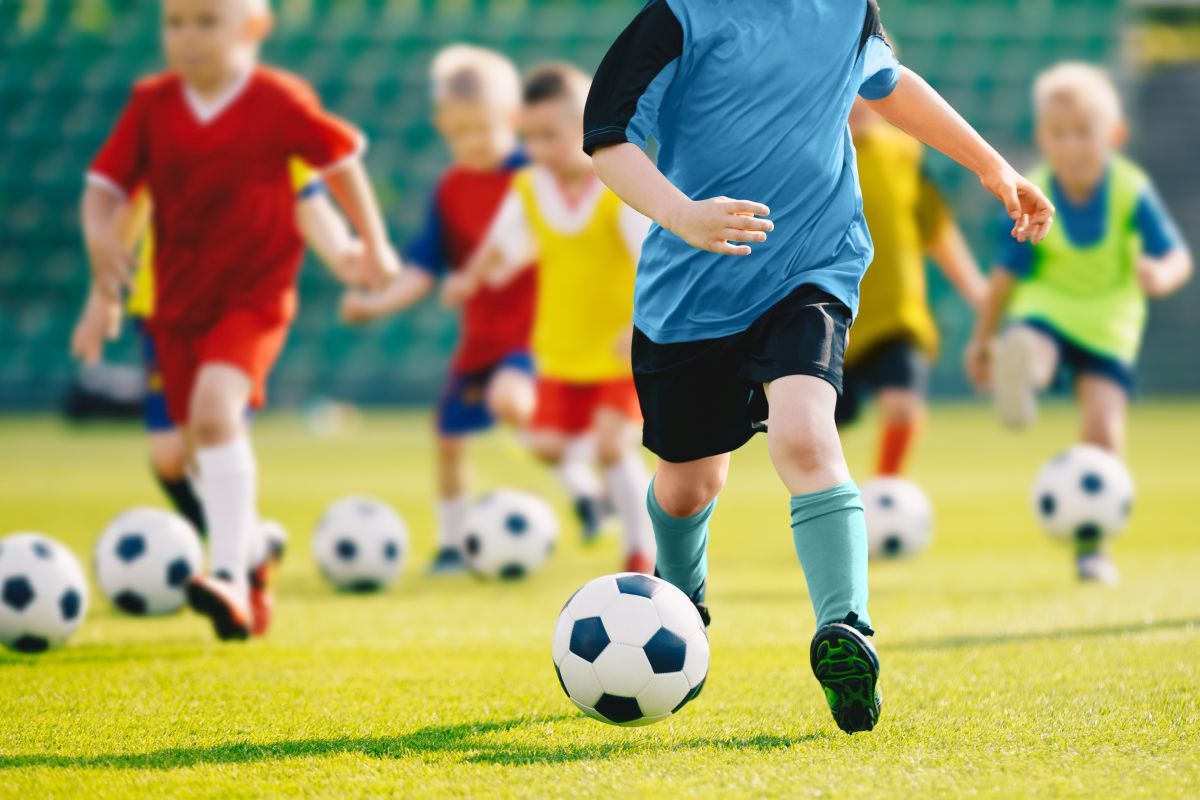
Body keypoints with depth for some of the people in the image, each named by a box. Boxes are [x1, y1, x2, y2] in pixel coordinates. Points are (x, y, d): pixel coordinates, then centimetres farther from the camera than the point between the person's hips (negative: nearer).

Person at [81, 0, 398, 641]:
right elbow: (105, 185, -3)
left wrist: (372, 244, 10)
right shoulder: (151, 105, -3)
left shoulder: (279, 102, -11)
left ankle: (230, 578, -32)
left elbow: (340, 161, 4)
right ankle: (251, 554, 43)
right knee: (201, 440, 16)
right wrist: (99, 233, -25)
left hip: (254, 296, -5)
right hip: (177, 300, 5)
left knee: (214, 408, -28)